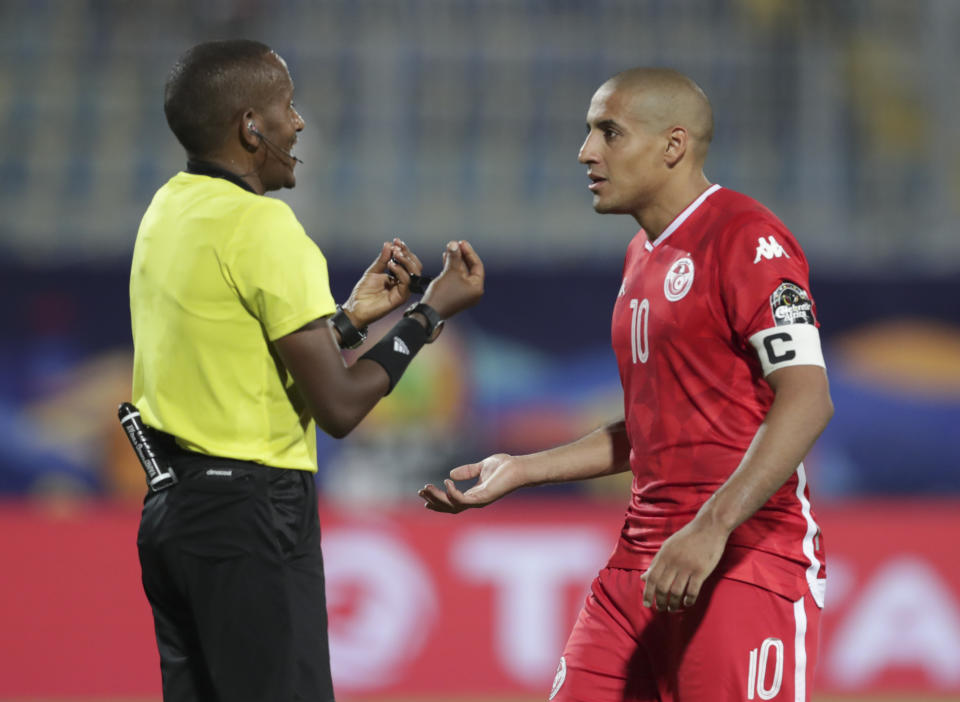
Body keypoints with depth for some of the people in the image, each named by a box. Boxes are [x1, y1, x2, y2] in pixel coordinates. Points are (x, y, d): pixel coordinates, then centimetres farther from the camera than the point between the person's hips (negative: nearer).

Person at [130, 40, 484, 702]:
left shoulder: (169, 208, 10)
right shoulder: (261, 225, -16)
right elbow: (340, 406, -16)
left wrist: (353, 315, 17)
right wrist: (433, 312, -4)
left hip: (170, 503, 9)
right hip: (249, 515, -9)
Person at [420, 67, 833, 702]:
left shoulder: (747, 239, -9)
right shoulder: (644, 257, 20)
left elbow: (807, 399, -19)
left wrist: (711, 528, -27)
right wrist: (523, 470, 20)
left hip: (746, 560, -8)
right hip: (643, 561, 8)